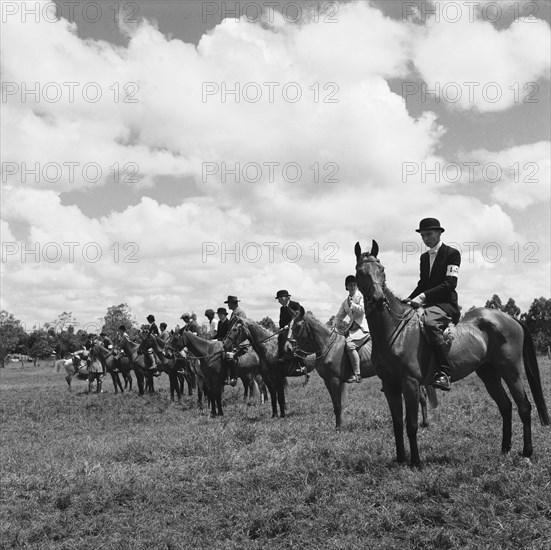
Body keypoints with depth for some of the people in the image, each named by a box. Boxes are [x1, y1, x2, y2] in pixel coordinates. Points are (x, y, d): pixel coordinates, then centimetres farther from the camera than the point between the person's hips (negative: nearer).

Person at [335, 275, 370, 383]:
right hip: (352, 328, 8)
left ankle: (357, 374, -26)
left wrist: (352, 304, -16)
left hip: (363, 327, -8)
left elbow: (363, 310, -13)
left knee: (350, 344, -28)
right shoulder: (345, 302, 17)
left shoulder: (361, 296, 0)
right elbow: (339, 317, 18)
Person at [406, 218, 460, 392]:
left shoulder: (452, 253, -3)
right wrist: (410, 299, 3)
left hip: (445, 303, -8)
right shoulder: (424, 257, 20)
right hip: (427, 304, 8)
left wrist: (423, 296, -23)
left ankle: (444, 373, -41)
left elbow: (450, 283, -14)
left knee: (429, 322, -38)